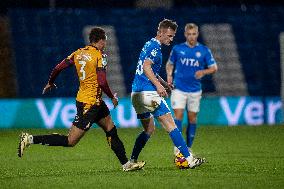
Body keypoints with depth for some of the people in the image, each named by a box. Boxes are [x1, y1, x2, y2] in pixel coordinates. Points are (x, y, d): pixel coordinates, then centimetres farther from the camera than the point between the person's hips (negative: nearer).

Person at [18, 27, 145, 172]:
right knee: (70, 142, -6)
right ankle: (30, 139, -8)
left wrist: (50, 83, 23)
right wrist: (112, 97, -6)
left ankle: (126, 164, 23)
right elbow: (102, 82, -22)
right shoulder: (99, 56, -15)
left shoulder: (78, 53, 6)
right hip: (89, 104, -9)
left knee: (112, 131, 16)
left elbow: (58, 68, 6)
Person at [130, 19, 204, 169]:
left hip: (137, 93, 10)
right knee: (170, 125, -8)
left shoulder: (149, 45, 21)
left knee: (149, 129, 17)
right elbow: (146, 67, -23)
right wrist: (158, 85, -27)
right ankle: (189, 159, -10)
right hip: (148, 93, -10)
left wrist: (163, 83, 26)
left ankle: (131, 161, 11)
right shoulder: (155, 46, -9)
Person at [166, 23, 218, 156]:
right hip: (178, 88, -1)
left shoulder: (204, 50, 0)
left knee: (192, 119, 5)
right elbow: (170, 64, 14)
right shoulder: (177, 49, 2)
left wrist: (203, 72, -18)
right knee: (178, 116, -12)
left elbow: (214, 68, 2)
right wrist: (169, 75, -5)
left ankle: (188, 148, 16)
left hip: (195, 90, 1)